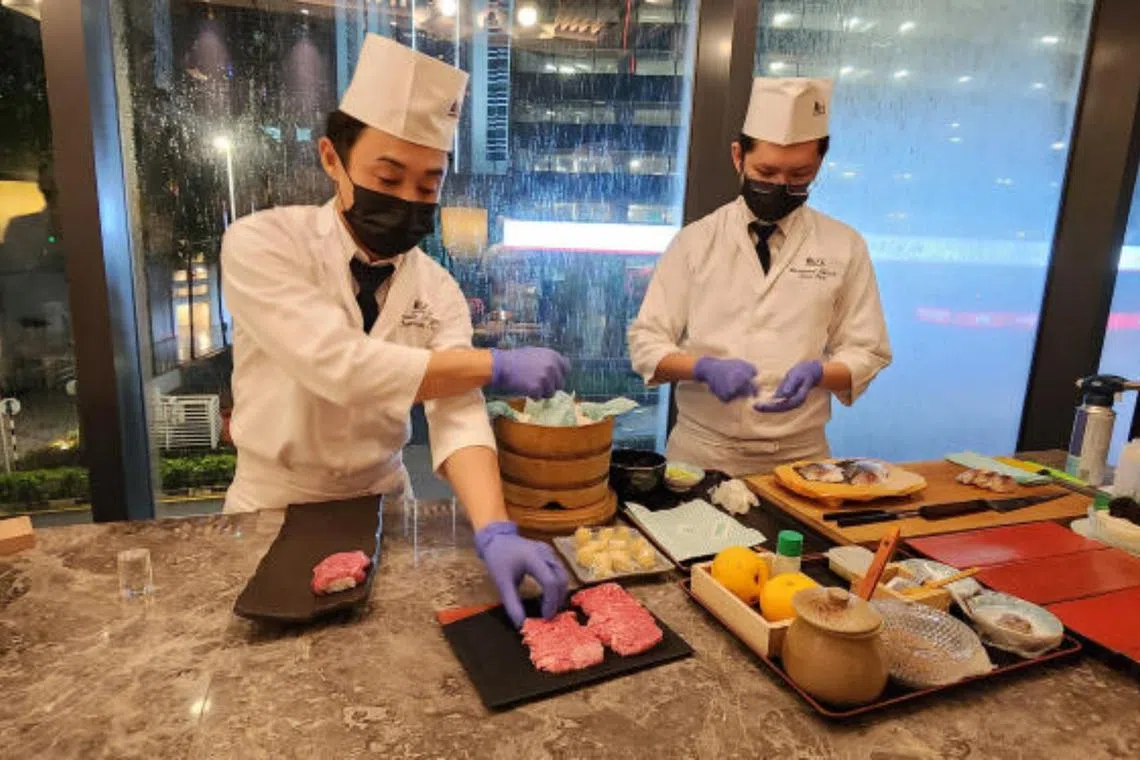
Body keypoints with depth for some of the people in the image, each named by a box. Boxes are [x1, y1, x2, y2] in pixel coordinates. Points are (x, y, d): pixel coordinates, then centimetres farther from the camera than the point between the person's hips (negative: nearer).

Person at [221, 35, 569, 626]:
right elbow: (340, 367, -30)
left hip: (382, 500, 3)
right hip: (275, 506, -2)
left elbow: (458, 414, -18)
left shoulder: (438, 291, -7)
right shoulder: (260, 243, -17)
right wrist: (497, 366, -25)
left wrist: (496, 532, -35)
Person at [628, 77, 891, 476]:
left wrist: (816, 373, -15)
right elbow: (646, 343, 0)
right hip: (701, 452, -1)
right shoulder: (695, 241, 0)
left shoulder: (845, 247, 2)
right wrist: (704, 367, -18)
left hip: (800, 457, 1)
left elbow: (866, 354, 5)